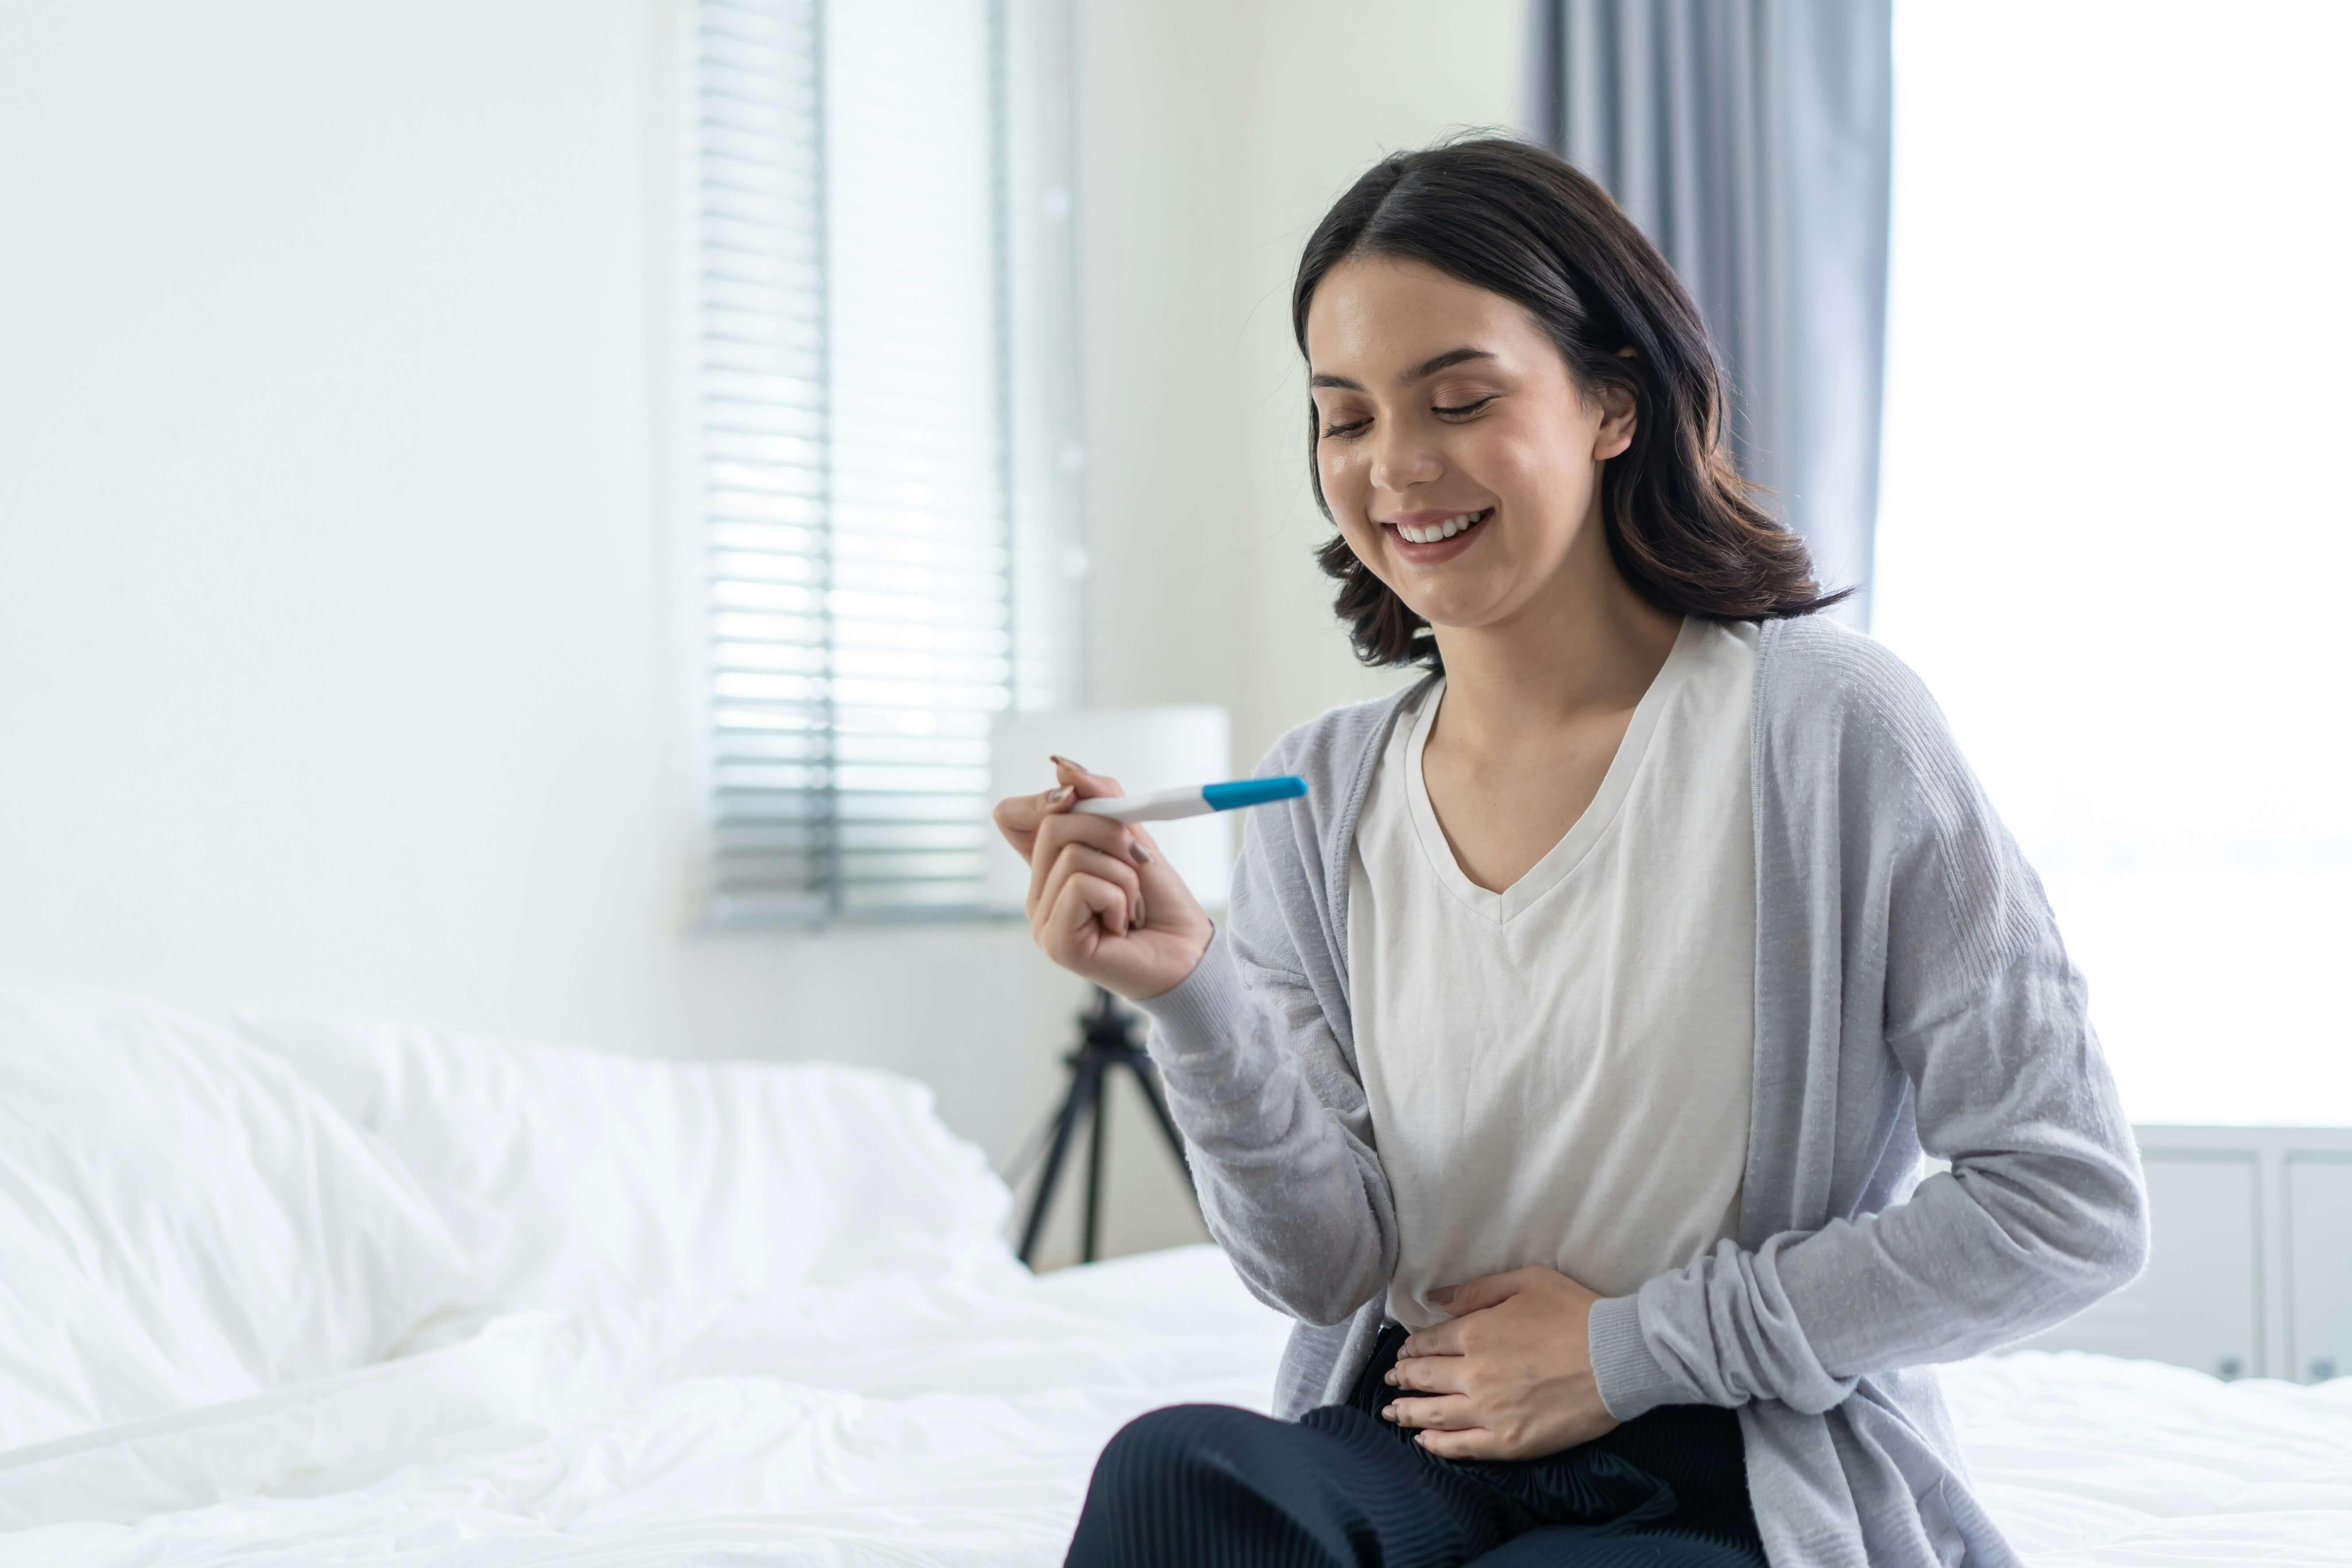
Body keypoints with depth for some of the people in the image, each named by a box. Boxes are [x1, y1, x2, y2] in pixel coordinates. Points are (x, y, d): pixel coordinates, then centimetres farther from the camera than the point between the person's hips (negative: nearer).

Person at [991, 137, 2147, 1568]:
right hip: (1420, 1445, 4)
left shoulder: (1828, 724, -9)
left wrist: (1633, 1346, -8)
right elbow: (1331, 1267, -1)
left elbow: (2073, 1208, -9)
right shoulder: (1320, 796, 5)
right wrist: (1194, 991, -18)